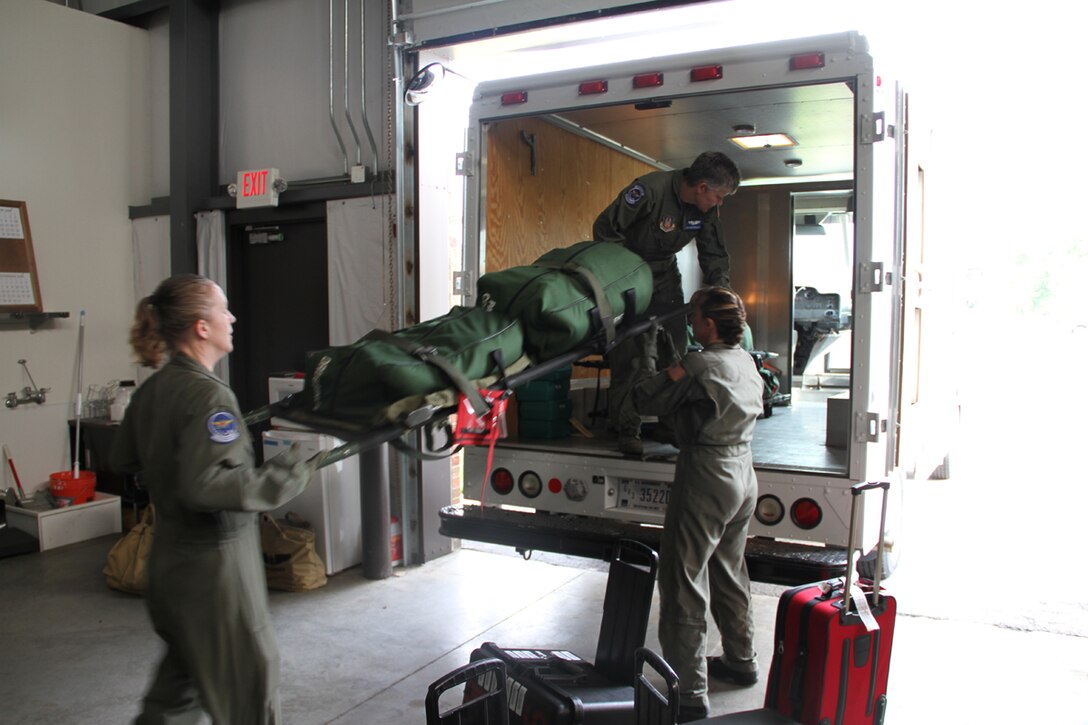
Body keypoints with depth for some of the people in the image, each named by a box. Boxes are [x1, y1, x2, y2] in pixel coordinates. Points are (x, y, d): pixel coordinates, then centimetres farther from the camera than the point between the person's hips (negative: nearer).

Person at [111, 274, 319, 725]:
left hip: (170, 560, 9)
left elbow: (123, 461, 16)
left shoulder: (149, 392, 4)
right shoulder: (209, 395, -23)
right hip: (213, 560, -8)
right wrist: (284, 478, -23)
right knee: (250, 672, 10)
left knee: (182, 675, 24)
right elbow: (207, 485, -31)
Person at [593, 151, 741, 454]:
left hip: (665, 275, 6)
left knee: (675, 348, 2)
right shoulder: (649, 190, -28)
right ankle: (627, 428, 3)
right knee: (628, 352, -7)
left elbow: (714, 255, 3)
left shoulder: (706, 209, -8)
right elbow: (604, 229, -22)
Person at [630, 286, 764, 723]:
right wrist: (667, 362, 11)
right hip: (742, 474, 9)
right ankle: (740, 661, 40)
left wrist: (647, 356, -1)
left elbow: (647, 402, -14)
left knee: (683, 583, -3)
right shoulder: (745, 361, 7)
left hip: (706, 478, -9)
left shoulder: (700, 365, -19)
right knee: (730, 574, 24)